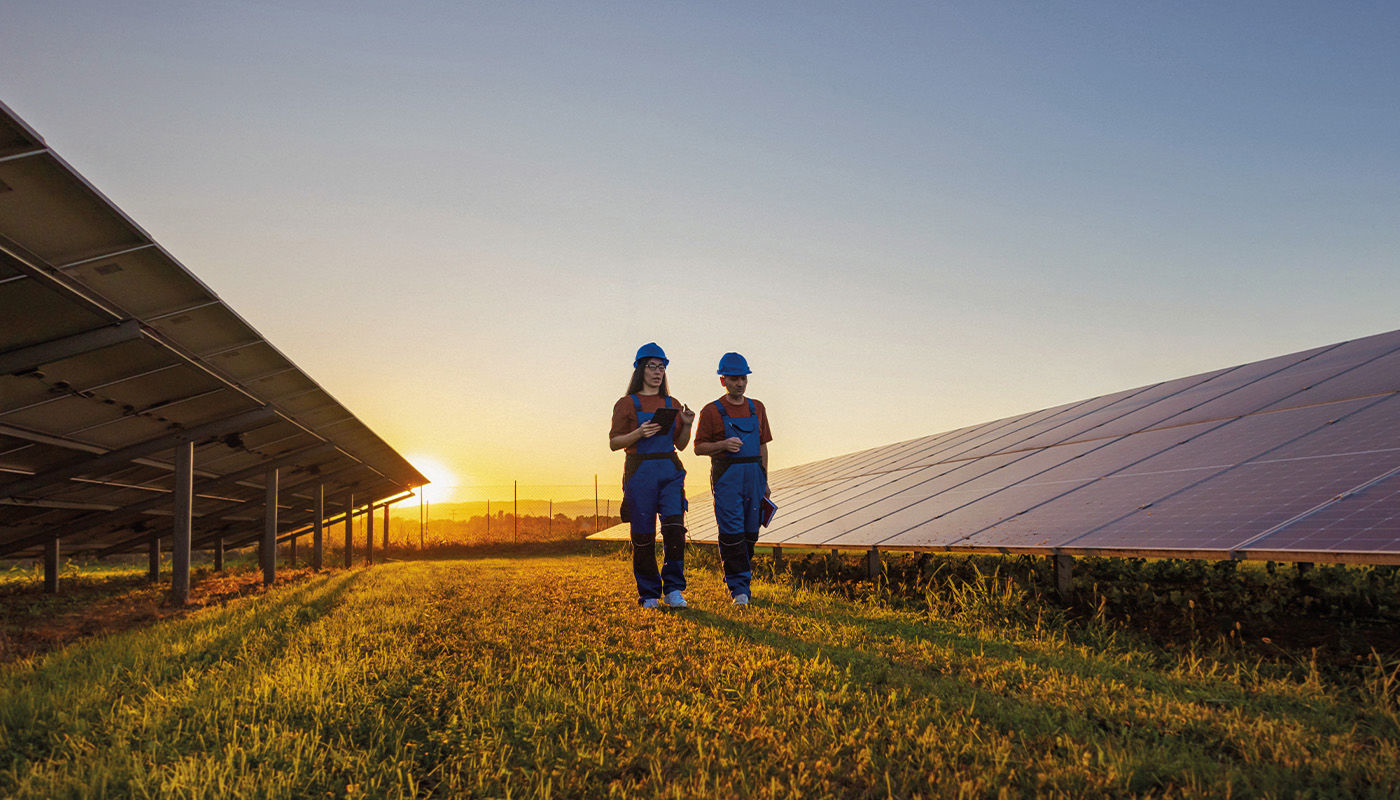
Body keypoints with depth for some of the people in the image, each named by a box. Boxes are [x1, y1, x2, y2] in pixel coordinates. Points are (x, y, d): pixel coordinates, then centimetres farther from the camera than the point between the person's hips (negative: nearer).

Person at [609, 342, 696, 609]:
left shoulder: (672, 404, 16)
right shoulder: (627, 404, 5)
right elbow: (614, 442, 1)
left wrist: (687, 425, -2)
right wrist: (639, 433, -15)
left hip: (671, 471, 3)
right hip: (640, 472, -3)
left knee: (674, 525, -13)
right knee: (643, 535, -1)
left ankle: (674, 589, -3)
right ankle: (648, 594, 12)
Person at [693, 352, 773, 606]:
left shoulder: (757, 408, 14)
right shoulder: (711, 411, 0)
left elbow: (762, 446, 17)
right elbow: (699, 447, 0)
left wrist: (764, 481, 13)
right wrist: (723, 445, -18)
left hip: (754, 475, 5)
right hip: (726, 477, -4)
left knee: (750, 533, 6)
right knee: (731, 533, -9)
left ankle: (735, 579, 20)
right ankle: (738, 588, -3)